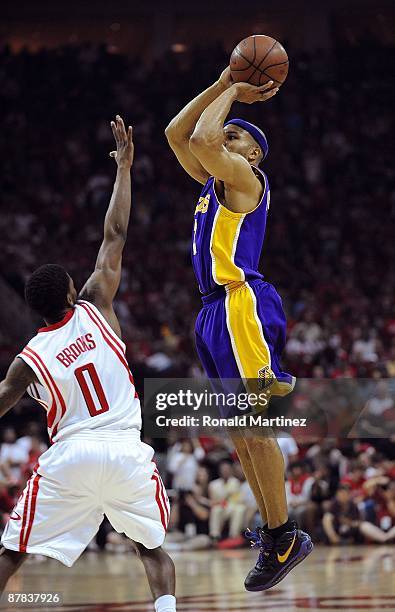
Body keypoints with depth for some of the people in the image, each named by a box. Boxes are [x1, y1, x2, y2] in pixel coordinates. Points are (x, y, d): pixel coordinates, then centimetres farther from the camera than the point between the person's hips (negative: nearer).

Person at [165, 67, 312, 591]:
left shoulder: (244, 176, -5)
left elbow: (201, 140, -20)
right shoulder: (215, 179, 20)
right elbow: (178, 134, 21)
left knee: (253, 426, -10)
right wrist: (224, 87, 15)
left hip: (241, 304, -10)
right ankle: (273, 531, 14)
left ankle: (284, 539, -7)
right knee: (238, 430, 10)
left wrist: (231, 94, -5)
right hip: (216, 310, 10)